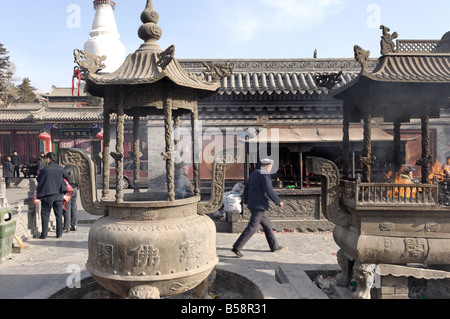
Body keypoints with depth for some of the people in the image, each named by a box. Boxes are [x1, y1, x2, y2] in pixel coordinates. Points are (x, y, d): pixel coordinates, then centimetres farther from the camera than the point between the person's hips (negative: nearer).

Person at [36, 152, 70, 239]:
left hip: (47, 195, -3)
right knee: (59, 215, 10)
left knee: (45, 215, 7)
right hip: (58, 194, 3)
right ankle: (59, 233, 14)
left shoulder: (44, 170, -8)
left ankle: (44, 234, 9)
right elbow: (67, 177, 13)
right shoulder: (60, 169, 1)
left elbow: (38, 180, 2)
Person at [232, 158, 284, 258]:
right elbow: (269, 191, -22)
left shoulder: (253, 174, 13)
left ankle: (274, 246, 29)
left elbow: (246, 189, 18)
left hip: (253, 205, 10)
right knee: (252, 228, -8)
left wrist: (246, 202, 26)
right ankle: (236, 248, -8)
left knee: (267, 225, 19)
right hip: (259, 206, -10)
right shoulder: (264, 175, -14)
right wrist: (279, 201, -10)